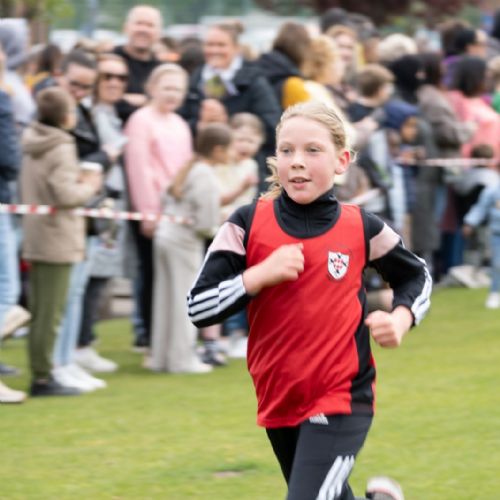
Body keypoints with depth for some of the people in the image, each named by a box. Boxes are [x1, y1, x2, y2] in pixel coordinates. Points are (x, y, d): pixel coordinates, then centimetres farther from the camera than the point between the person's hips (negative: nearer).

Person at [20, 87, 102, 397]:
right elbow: (66, 194, -21)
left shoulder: (32, 144, 12)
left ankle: (40, 374, 17)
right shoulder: (61, 148, -15)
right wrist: (89, 186, -4)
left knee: (40, 311, 13)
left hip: (35, 239, 9)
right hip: (58, 240, -9)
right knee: (50, 313, -4)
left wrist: (79, 182, 12)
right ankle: (43, 377, -1)